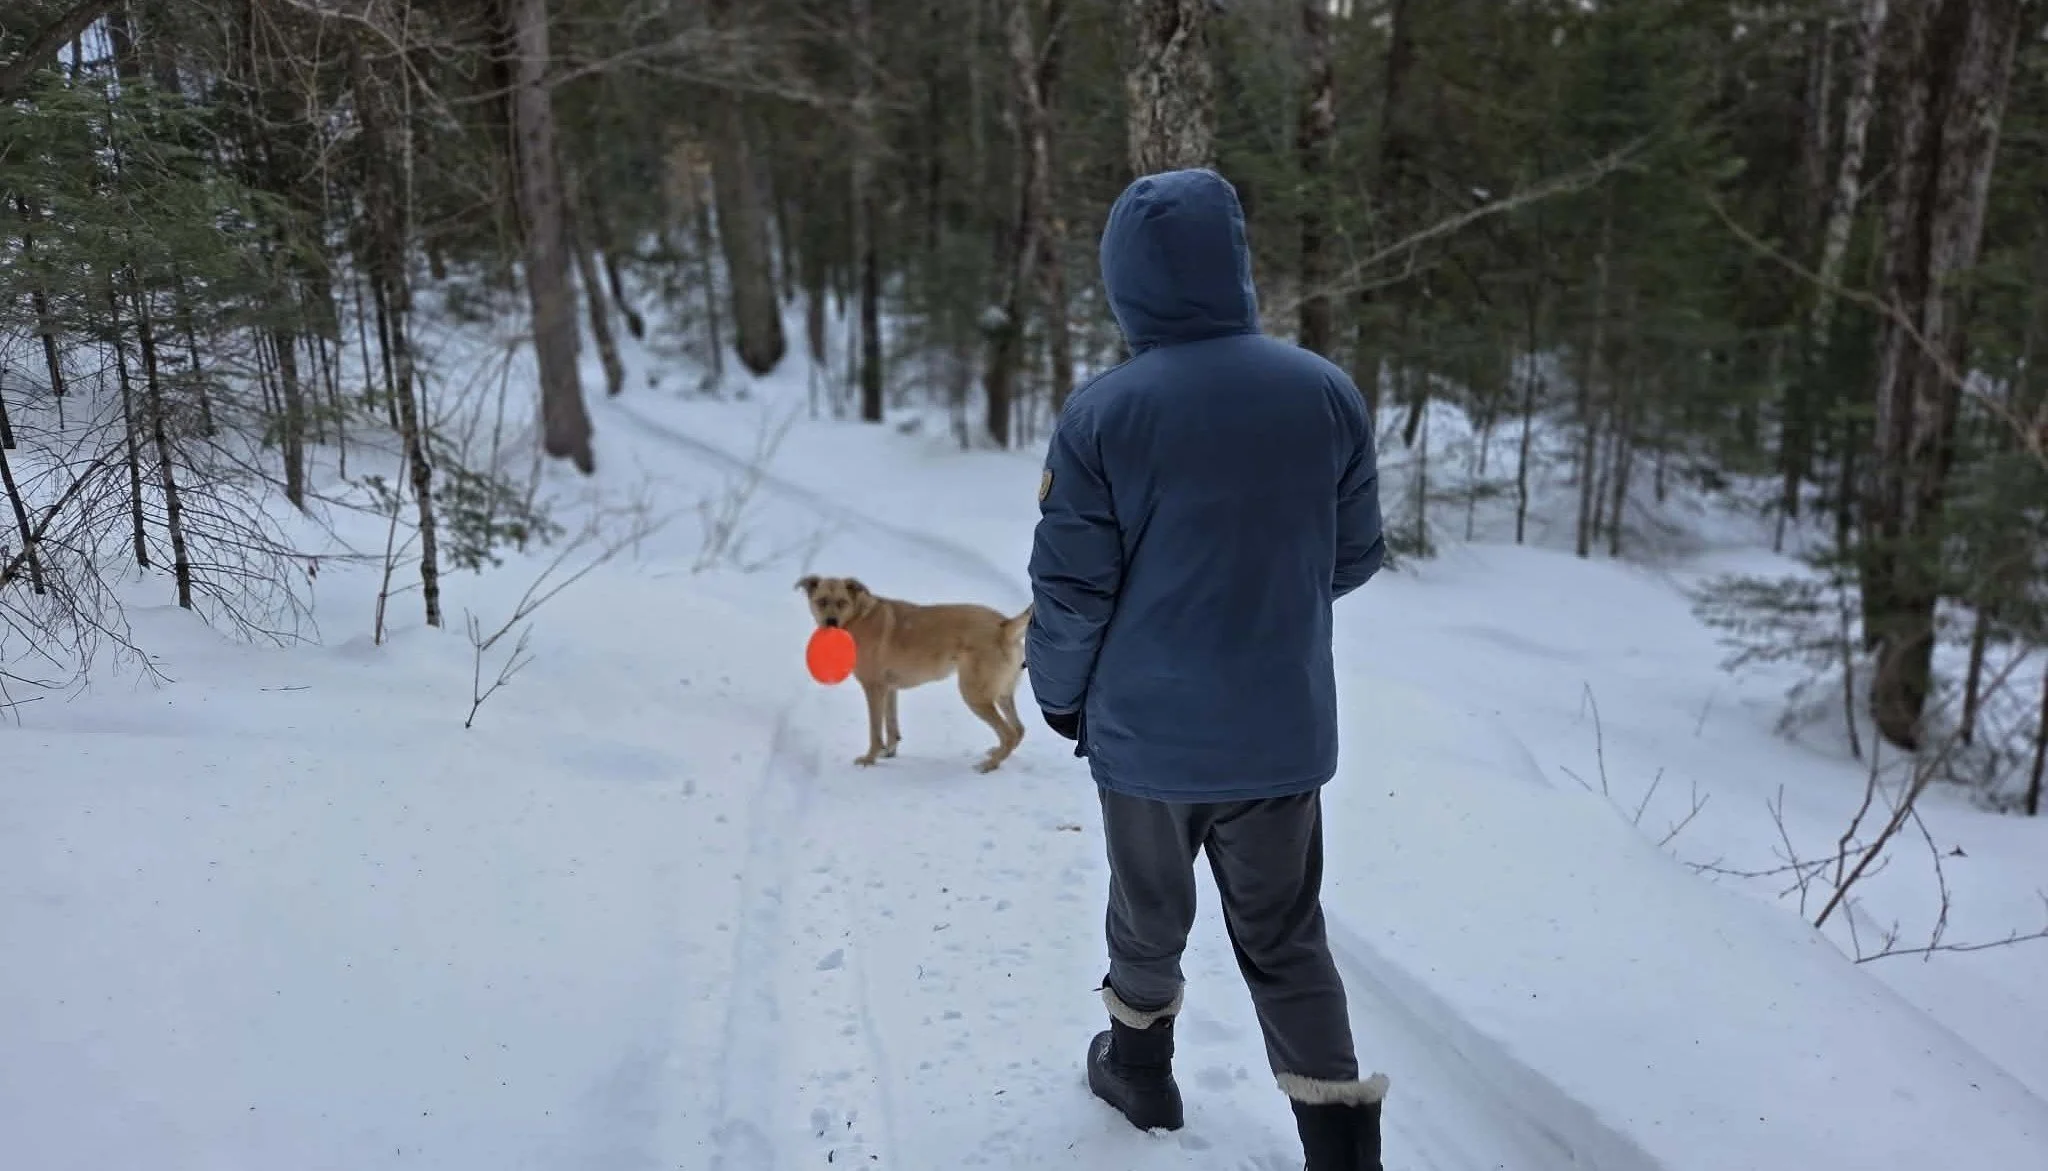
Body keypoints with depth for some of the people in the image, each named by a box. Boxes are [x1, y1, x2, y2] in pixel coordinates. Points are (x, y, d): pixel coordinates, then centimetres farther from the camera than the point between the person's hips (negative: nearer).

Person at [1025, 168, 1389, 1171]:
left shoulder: (1103, 413, -18)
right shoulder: (1327, 393, -8)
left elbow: (1071, 588, -12)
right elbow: (1356, 557, 3)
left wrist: (1059, 693, 6)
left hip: (1147, 732, -2)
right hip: (1285, 733, 2)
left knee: (1150, 911, 22)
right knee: (1286, 940, 16)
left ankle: (1140, 1065, 43)